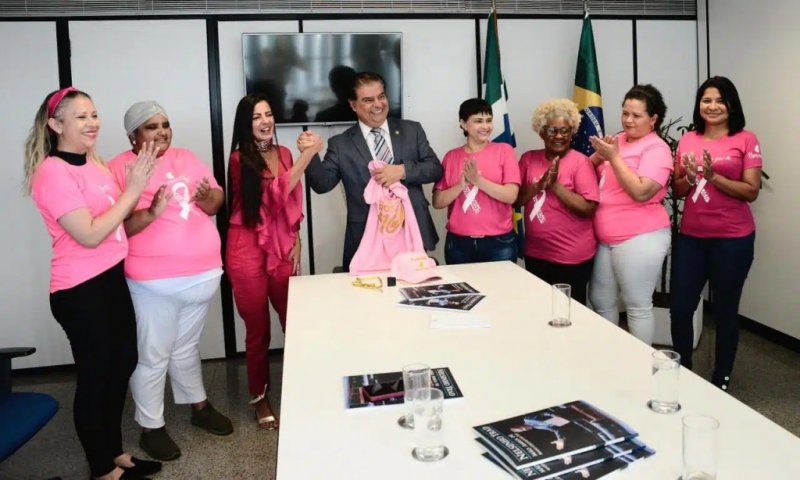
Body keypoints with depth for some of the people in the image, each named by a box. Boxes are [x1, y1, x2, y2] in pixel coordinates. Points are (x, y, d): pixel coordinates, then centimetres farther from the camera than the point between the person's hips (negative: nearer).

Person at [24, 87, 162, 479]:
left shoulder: (94, 164, 9)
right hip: (80, 291, -8)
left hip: (113, 279, 9)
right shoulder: (53, 172, -16)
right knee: (95, 376, 5)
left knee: (122, 365, 17)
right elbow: (89, 235, -23)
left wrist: (139, 186, 2)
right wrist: (132, 190, -19)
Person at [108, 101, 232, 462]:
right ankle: (151, 428, 22)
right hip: (155, 282, -5)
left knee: (186, 347, 22)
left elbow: (218, 202, 7)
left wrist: (206, 197, -16)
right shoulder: (120, 167, -9)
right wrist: (152, 212, -30)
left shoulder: (186, 159, 8)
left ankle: (199, 406, 38)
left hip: (202, 274, 5)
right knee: (154, 356, 6)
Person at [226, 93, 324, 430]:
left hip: (282, 248, 5)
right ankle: (259, 398, 24)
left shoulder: (283, 154, 9)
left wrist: (296, 241, 8)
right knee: (258, 330, 6)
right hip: (248, 251, -5)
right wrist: (309, 153, -24)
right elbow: (276, 189, -23)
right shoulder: (240, 159, -10)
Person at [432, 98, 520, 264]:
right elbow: (437, 202, 1)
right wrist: (462, 184, -15)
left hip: (499, 242, -1)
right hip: (458, 242, 2)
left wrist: (478, 180, -18)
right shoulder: (452, 156, 5)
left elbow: (511, 196, -8)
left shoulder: (504, 150, 0)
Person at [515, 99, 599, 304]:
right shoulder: (529, 158, 4)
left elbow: (588, 209, -16)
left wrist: (555, 185, -20)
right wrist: (539, 185, -14)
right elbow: (515, 200, 2)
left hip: (572, 256, -4)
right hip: (535, 253, 4)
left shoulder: (580, 162, -9)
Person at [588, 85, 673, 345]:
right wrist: (599, 155, -5)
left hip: (640, 238, -7)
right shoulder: (618, 140, 12)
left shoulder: (657, 148, -9)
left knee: (637, 306, 2)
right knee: (601, 302, 15)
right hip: (605, 238, 7)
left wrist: (614, 156, -17)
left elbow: (641, 192, -20)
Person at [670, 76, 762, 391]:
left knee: (725, 310, 6)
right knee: (679, 307, 5)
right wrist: (690, 177, -10)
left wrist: (712, 176, -19)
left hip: (732, 239, -3)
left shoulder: (746, 140, -3)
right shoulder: (687, 140, 8)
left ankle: (721, 380, 23)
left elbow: (751, 191, -9)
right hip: (690, 237, 4)